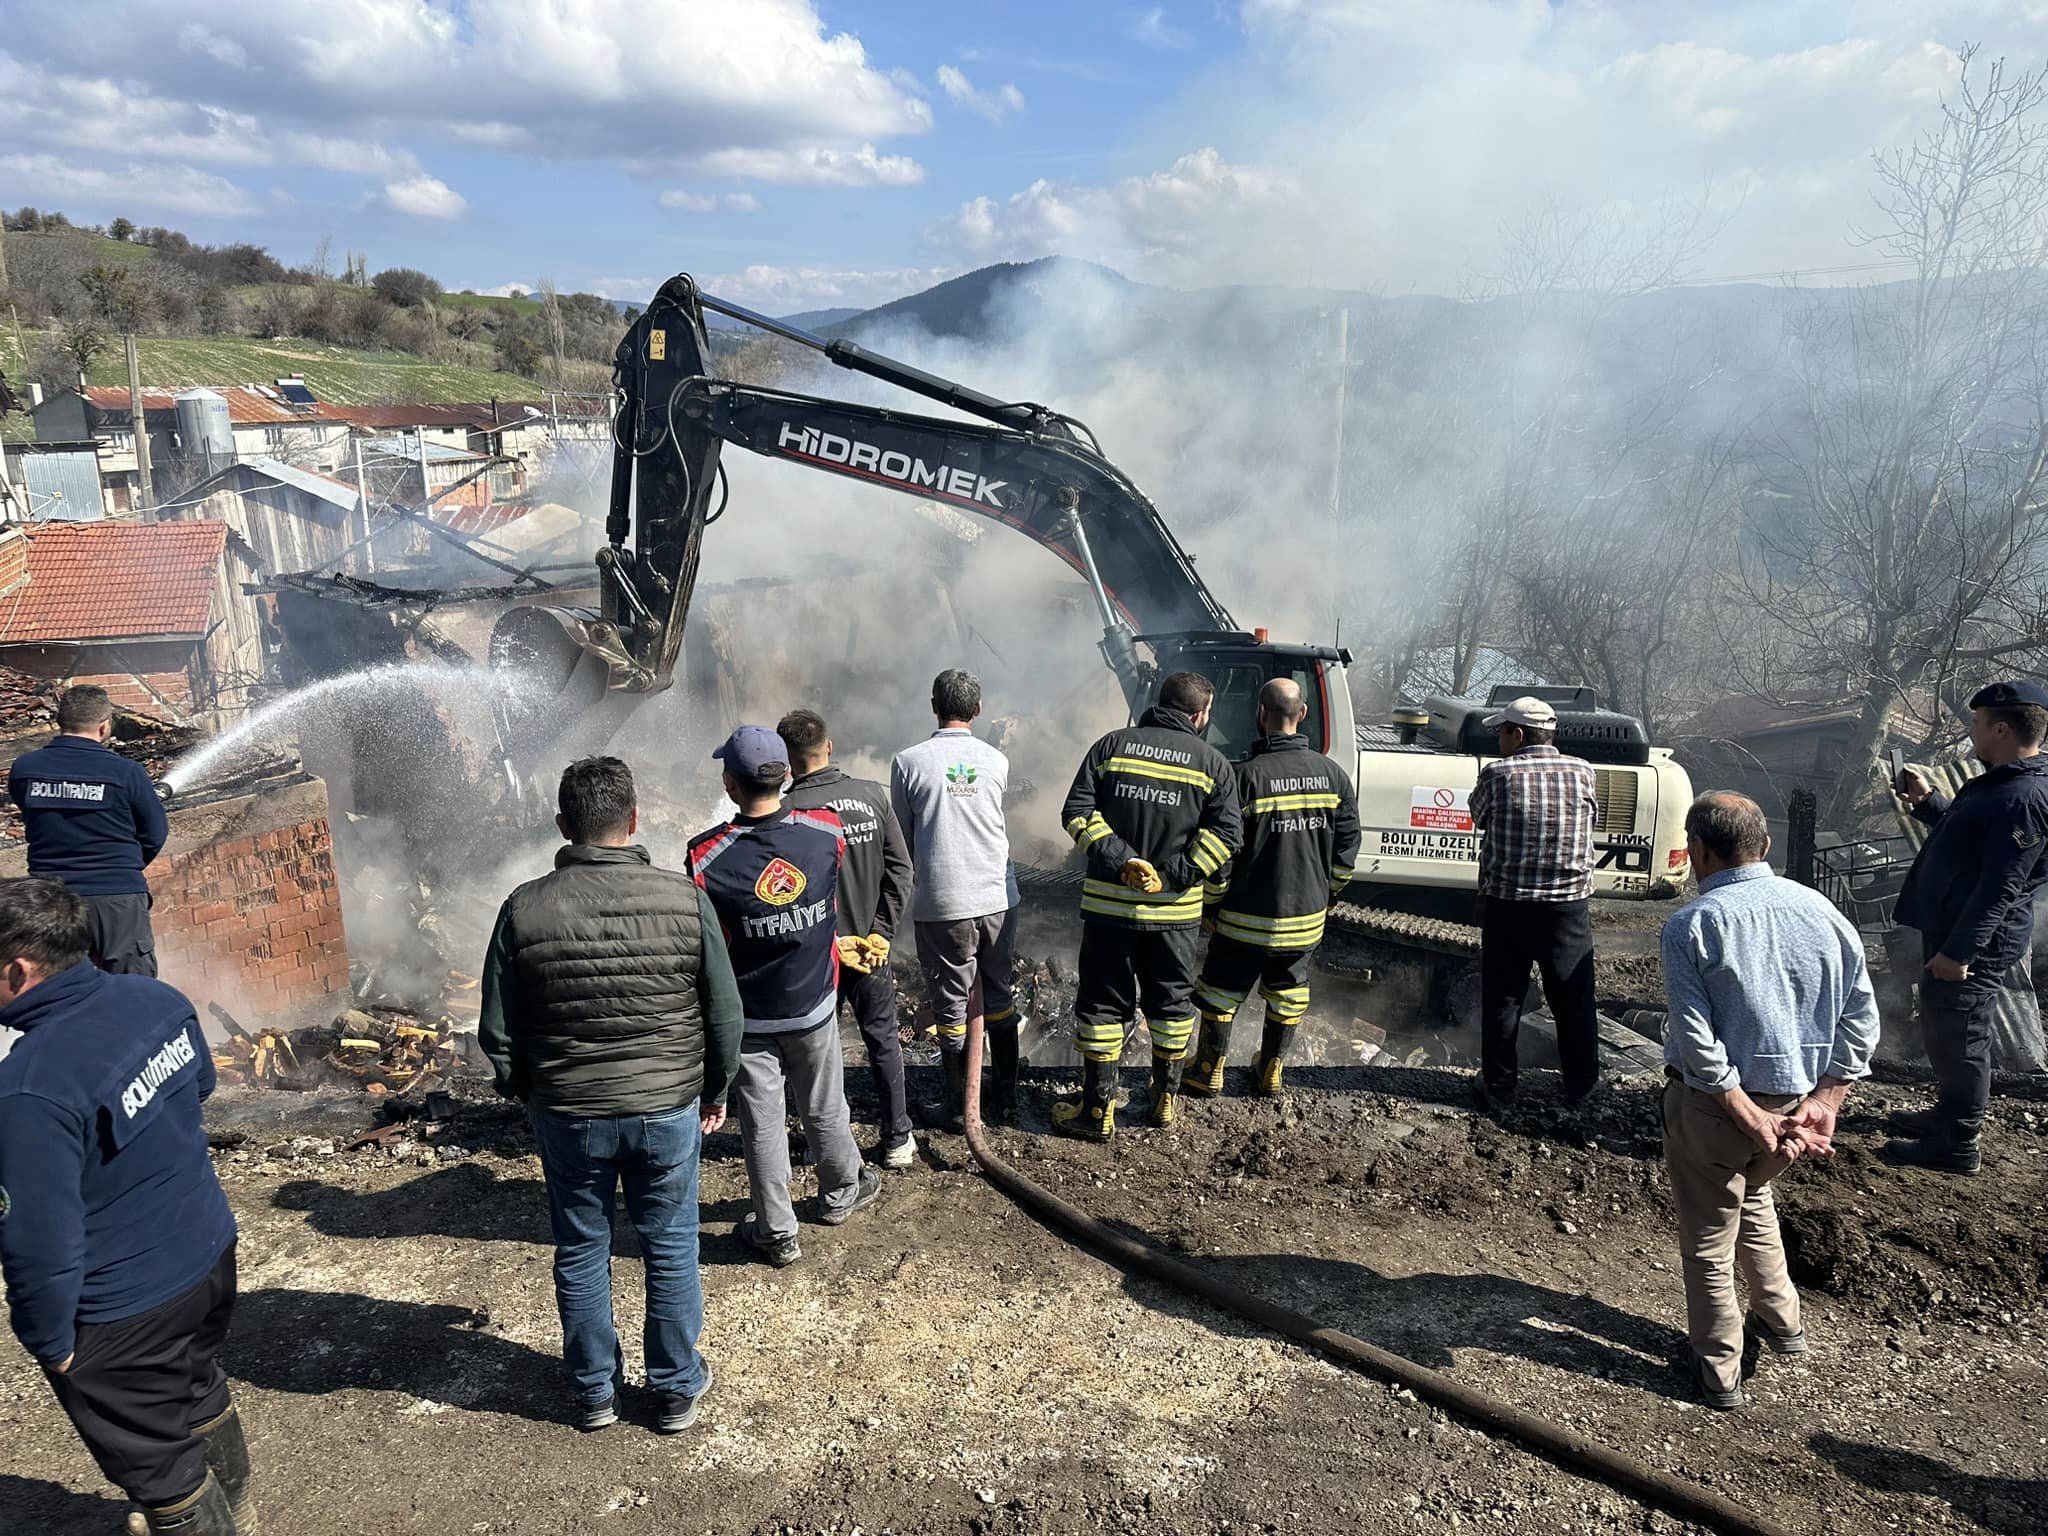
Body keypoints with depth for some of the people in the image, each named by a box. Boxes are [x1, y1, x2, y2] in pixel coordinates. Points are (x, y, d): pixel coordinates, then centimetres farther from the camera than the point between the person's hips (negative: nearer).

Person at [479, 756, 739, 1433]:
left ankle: (595, 1391, 35)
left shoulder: (524, 909, -12)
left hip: (567, 1115, 1)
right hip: (669, 1110, 0)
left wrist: (526, 1094, 15)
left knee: (580, 1252, 19)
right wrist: (715, 1090, 10)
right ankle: (677, 1390, 30)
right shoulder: (683, 898, -13)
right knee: (671, 1249, 16)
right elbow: (725, 1014, -6)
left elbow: (497, 1033, -4)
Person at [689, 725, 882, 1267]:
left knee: (762, 1125, 12)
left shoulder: (706, 857, -22)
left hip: (747, 1019, -2)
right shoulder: (827, 831, -16)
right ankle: (840, 1194, 43)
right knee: (825, 1110, 21)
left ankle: (777, 1233, 25)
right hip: (814, 1006, 2)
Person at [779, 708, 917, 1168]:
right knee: (884, 1040, 16)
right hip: (872, 946, 3)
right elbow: (900, 868, -3)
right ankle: (896, 1140, 24)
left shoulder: (787, 810, -16)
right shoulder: (872, 795, -4)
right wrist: (880, 932, -1)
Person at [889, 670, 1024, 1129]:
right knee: (998, 999, 16)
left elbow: (903, 837, 4)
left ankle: (959, 1107, 16)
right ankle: (1004, 1100, 25)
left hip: (942, 904, -3)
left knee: (951, 1005, 8)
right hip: (998, 898, 3)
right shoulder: (996, 760, 0)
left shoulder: (908, 762, -6)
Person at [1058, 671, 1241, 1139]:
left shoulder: (1112, 745, 2)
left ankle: (1098, 1109, 12)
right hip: (1175, 910, 0)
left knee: (1102, 1004, 9)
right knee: (1171, 1003, 17)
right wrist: (1173, 877, -10)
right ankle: (1164, 1098, 29)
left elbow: (1077, 811, -7)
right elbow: (1224, 834, -10)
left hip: (1108, 901, 0)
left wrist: (1119, 859, -12)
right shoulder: (1213, 763, 0)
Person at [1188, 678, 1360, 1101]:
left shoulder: (1247, 775, -17)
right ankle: (1271, 1074, 29)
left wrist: (1209, 906, -2)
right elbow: (1347, 847, 4)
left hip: (1248, 916, -4)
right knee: (1288, 994, 19)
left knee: (1221, 991, 11)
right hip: (1307, 916, 4)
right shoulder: (1333, 775, -2)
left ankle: (1209, 1074, 21)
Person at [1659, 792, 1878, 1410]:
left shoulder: (1690, 925, -16)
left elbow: (1697, 1038, -21)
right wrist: (1824, 1101, -3)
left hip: (1715, 1103, -5)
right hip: (1797, 1096, 6)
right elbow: (1862, 1013, -1)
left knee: (1708, 1238, 12)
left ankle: (1719, 1374, 24)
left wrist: (1752, 1120, -17)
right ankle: (1781, 1323, 42)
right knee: (1752, 1197, 32)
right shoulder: (1818, 909, -1)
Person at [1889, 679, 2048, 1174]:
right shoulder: (2001, 783, 9)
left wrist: (1957, 951, -26)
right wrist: (1926, 800, 16)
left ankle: (1958, 1144, 13)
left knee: (1958, 1037, 0)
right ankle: (1954, 1113, 39)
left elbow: (2000, 888, -27)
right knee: (1943, 1026, 22)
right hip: (1955, 928, 11)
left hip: (1977, 941, -11)